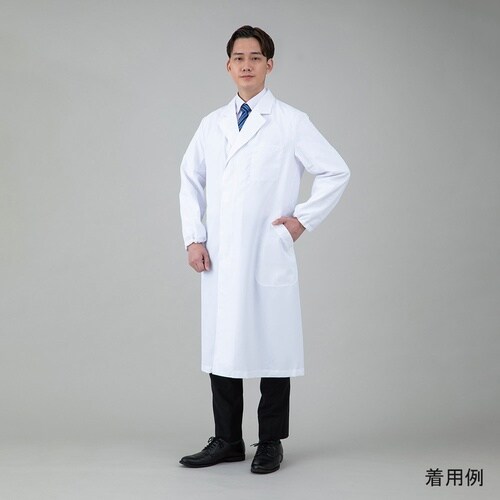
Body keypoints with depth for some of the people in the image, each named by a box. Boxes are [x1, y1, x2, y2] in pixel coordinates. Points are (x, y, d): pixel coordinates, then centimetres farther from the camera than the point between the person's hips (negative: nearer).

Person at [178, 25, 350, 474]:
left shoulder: (291, 122, -1)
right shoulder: (212, 125, 12)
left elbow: (336, 172, 0)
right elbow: (191, 181, 15)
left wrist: (303, 219, -5)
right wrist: (194, 239, 5)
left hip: (268, 256, -4)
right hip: (219, 257, 4)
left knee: (272, 348, 2)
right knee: (220, 348, 7)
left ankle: (271, 443, 15)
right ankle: (227, 441, 19)